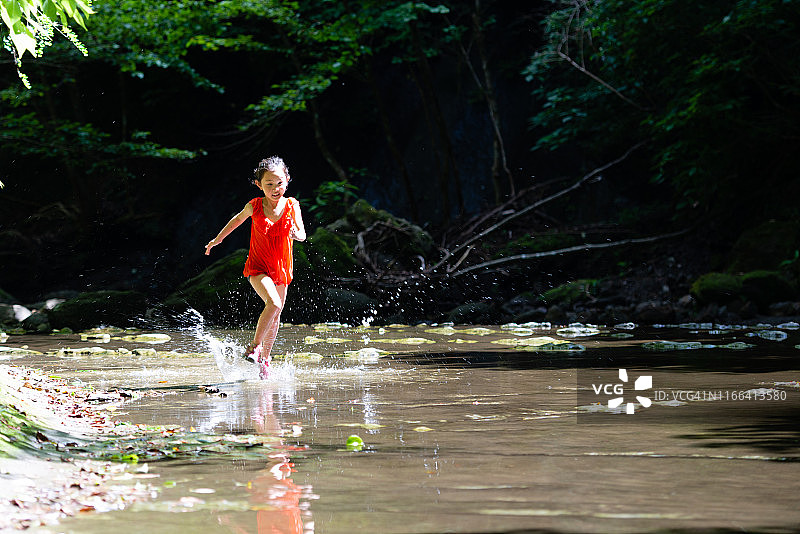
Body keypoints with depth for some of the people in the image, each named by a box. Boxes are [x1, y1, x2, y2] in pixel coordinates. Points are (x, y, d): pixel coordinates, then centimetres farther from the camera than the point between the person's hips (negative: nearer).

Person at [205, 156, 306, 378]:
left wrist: (296, 233, -33)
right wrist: (218, 239, 24)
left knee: (275, 315, 13)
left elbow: (302, 234, -9)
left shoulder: (292, 205, -5)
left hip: (282, 269, 3)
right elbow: (238, 219, 13)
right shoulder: (254, 206, -7)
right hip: (258, 268, -3)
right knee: (273, 304, -27)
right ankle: (255, 346, -13)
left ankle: (265, 358, 32)